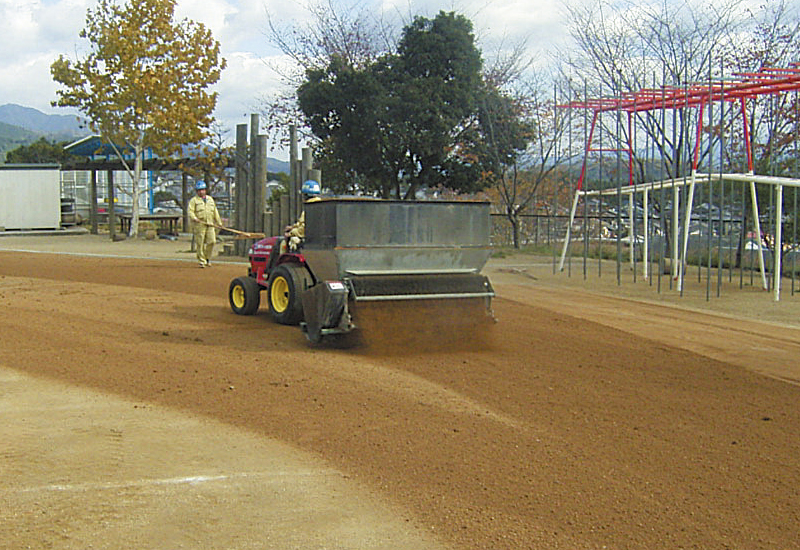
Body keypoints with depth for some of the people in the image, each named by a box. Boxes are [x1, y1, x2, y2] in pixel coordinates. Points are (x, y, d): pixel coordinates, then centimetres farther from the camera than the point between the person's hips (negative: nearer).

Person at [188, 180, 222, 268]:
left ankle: (207, 258, 14)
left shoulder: (210, 199, 21)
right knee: (200, 243, -6)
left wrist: (219, 222, 21)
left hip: (210, 224, 4)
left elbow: (215, 212, 24)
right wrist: (194, 218, -24)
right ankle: (201, 261, 0)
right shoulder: (194, 200, 6)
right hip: (199, 225, -4)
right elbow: (190, 211, -5)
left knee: (212, 241, -6)